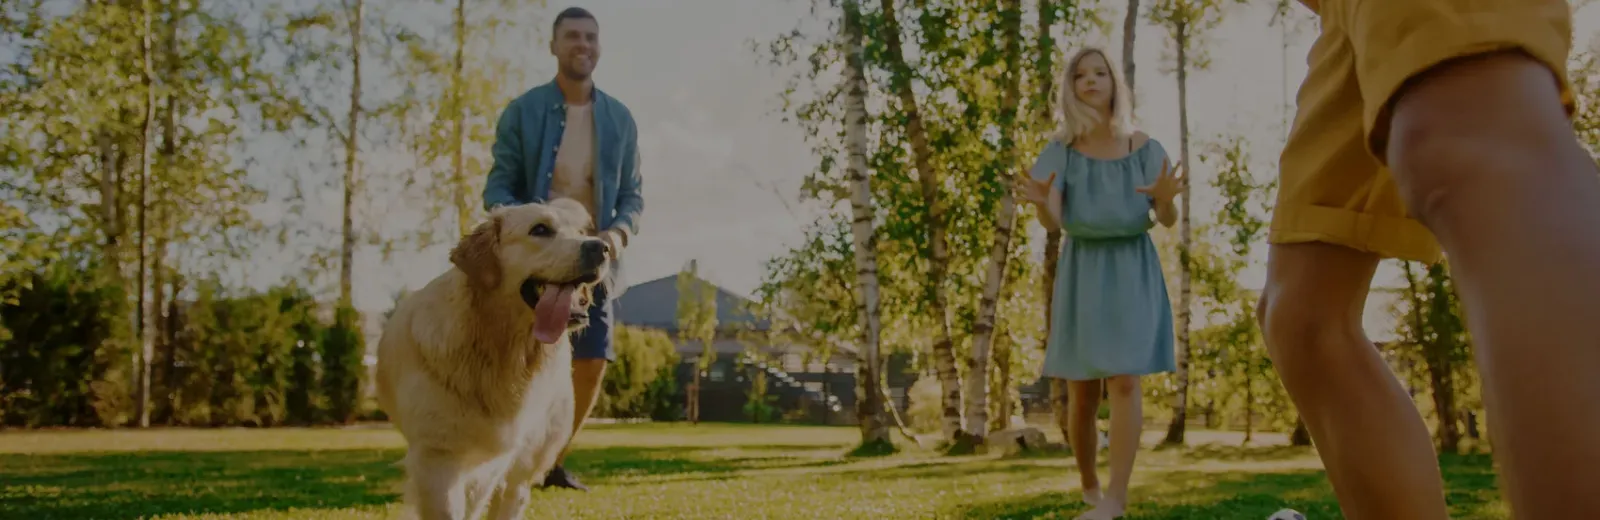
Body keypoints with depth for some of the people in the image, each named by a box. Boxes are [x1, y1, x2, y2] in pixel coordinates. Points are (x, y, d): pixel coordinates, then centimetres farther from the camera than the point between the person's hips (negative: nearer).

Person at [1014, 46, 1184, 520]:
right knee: (1082, 394, 2)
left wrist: (1165, 197, -31)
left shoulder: (1143, 147, -2)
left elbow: (1169, 220, -6)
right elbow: (1051, 221, -14)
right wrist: (1041, 201, -40)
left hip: (1133, 271, 0)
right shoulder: (1061, 150, -3)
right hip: (1081, 272, 1)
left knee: (1124, 380, -16)